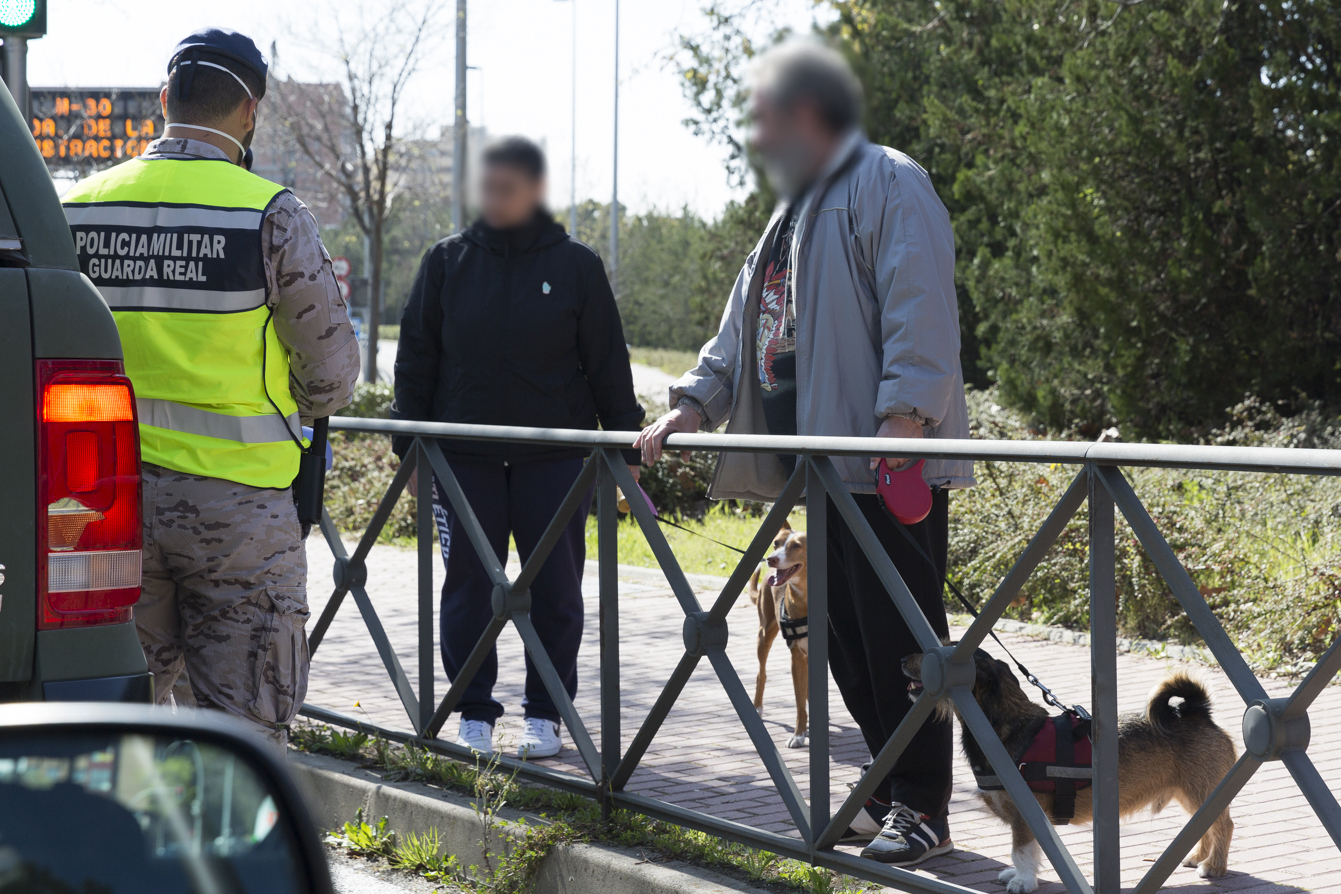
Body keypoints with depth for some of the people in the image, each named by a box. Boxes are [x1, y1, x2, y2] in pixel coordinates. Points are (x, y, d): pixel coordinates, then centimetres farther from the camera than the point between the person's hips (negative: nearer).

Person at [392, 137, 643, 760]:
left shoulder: (575, 265, 2)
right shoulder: (447, 262, 4)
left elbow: (608, 364, 5)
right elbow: (416, 358, 9)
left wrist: (625, 447, 3)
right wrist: (409, 444, 4)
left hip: (554, 453, -1)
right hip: (464, 454, 1)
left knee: (555, 587, 2)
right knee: (469, 586, 4)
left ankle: (545, 714, 16)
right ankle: (474, 714, 15)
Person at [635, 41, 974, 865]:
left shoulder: (887, 185, -6)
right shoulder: (795, 213, 25)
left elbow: (920, 310, -18)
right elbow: (746, 327, 25)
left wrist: (905, 412, -28)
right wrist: (695, 404, 13)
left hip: (889, 468, -9)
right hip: (821, 467, 9)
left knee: (899, 638, -6)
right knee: (846, 639, 11)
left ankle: (923, 810, 1)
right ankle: (891, 791, 20)